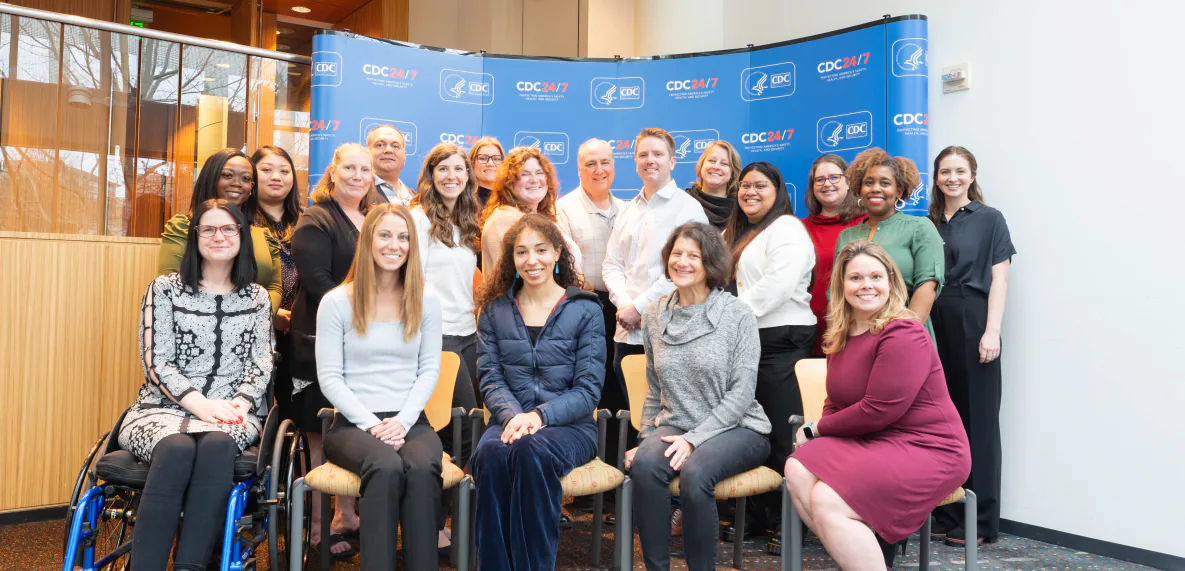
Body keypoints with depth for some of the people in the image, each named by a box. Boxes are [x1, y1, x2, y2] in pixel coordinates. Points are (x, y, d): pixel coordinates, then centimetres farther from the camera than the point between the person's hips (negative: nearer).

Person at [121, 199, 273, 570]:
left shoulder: (257, 298, 15)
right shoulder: (165, 289, 8)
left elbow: (262, 362, 8)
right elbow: (157, 362, -1)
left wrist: (240, 403, -12)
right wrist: (201, 404, -16)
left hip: (231, 413, 1)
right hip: (165, 407, -1)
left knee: (216, 445, -35)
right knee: (177, 449, -36)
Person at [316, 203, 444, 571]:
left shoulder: (426, 302, 10)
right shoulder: (336, 303, 3)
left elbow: (429, 370, 7)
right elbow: (329, 378, -1)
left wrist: (402, 421, -9)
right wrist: (372, 424, -12)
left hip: (411, 421, 2)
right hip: (354, 423, -1)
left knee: (423, 469, -33)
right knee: (386, 467, -35)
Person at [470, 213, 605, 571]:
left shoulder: (585, 309, 4)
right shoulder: (495, 310, 12)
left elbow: (588, 389, -2)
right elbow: (490, 380, 5)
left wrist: (539, 415, -17)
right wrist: (513, 415, -16)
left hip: (570, 425, -2)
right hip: (510, 420, 2)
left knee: (532, 451, -35)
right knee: (491, 455, -33)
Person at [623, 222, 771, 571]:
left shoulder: (738, 316, -4)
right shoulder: (654, 317, 9)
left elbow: (741, 392, -9)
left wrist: (695, 438, -17)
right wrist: (647, 437, 3)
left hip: (736, 428, -3)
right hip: (675, 425, 3)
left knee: (694, 471, -34)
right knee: (644, 463, -30)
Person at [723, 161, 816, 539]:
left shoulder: (786, 229, -4)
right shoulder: (738, 234, 24)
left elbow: (778, 285, -17)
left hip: (782, 339, -8)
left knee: (782, 437, -6)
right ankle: (757, 514, 20)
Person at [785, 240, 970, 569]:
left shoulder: (903, 334, -16)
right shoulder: (840, 336, 10)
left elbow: (878, 410, -20)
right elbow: (836, 402, 15)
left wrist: (817, 429, -7)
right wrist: (817, 434, -7)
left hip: (926, 449, -8)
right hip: (867, 442, 8)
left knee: (828, 501, -25)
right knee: (798, 471, -15)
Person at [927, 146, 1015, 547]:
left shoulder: (989, 220, 4)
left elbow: (998, 279, -2)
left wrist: (992, 331, -12)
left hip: (972, 325, -4)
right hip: (933, 327, 4)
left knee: (977, 418, 1)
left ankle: (979, 520, 9)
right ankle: (943, 513, 16)